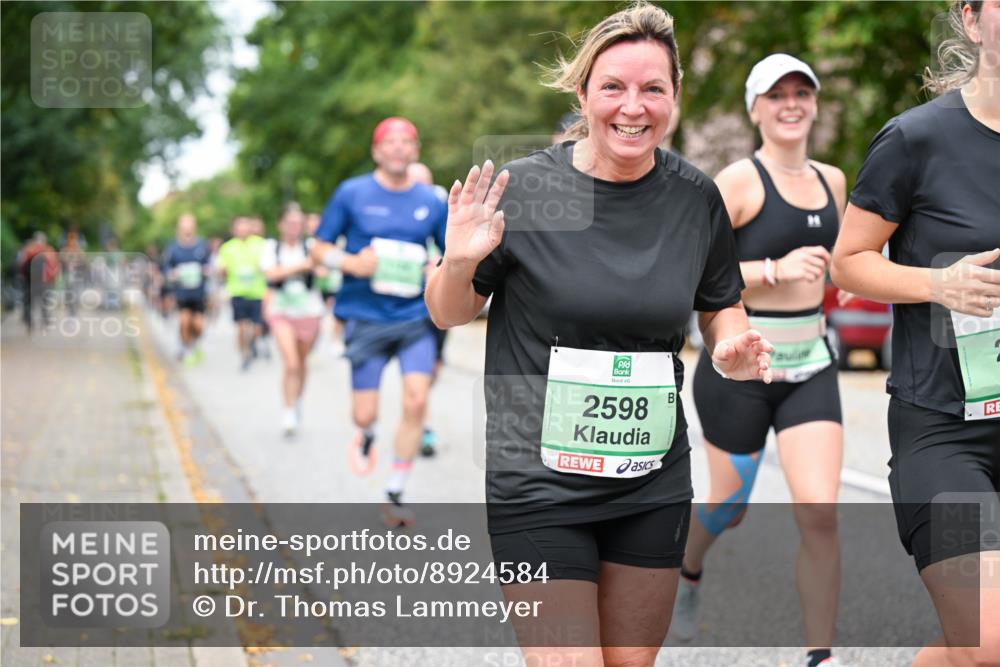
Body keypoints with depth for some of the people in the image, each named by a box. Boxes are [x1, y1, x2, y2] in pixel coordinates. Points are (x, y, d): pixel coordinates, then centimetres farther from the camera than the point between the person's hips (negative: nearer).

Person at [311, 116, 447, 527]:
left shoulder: (430, 201, 6)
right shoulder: (352, 193, 0)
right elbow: (319, 248, 4)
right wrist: (350, 263, -15)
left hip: (415, 318, 1)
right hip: (366, 318, -1)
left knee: (416, 401, -12)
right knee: (365, 414, -2)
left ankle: (395, 494, 2)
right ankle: (366, 436, 38)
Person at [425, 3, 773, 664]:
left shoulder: (697, 197, 1)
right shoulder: (522, 188, -9)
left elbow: (721, 305, 17)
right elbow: (449, 314, 1)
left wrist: (732, 348, -5)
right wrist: (459, 264, -20)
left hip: (654, 484, 4)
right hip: (540, 482, -4)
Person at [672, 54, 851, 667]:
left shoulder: (833, 180, 8)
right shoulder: (739, 181, -11)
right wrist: (774, 271, -24)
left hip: (811, 368, 4)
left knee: (820, 512, -9)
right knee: (730, 506, 11)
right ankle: (689, 572, 46)